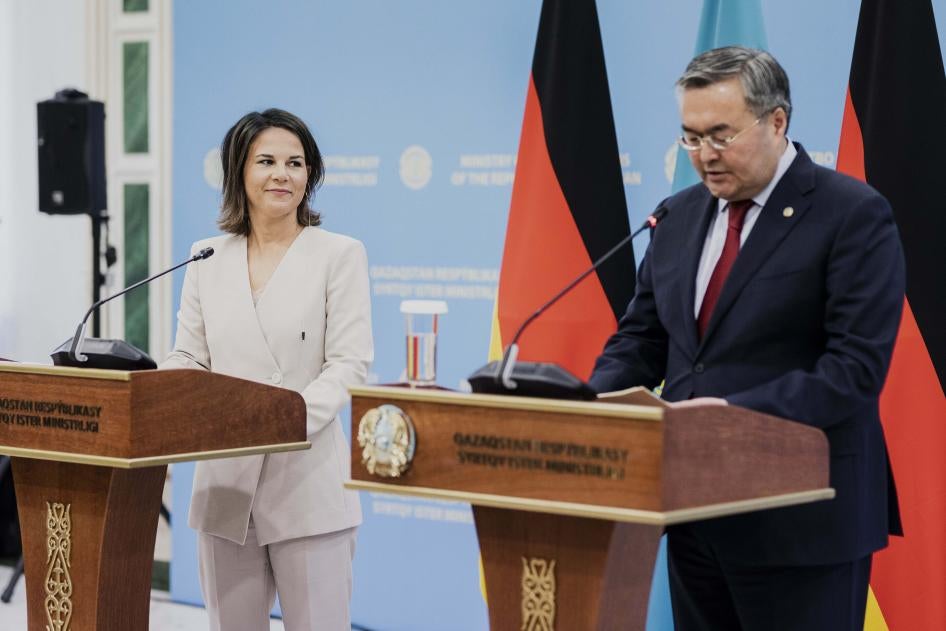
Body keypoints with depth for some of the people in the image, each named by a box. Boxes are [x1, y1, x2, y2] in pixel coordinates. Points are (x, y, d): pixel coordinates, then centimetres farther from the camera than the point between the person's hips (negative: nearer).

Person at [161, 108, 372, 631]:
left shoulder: (339, 255, 0)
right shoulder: (207, 258, 12)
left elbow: (349, 364, -8)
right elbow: (186, 359, 12)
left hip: (306, 484, -4)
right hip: (225, 484, 4)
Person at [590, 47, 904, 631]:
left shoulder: (854, 215, -9)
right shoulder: (681, 215, 12)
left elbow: (857, 365, -17)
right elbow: (641, 337, 15)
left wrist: (740, 412, -26)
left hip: (802, 518, -6)